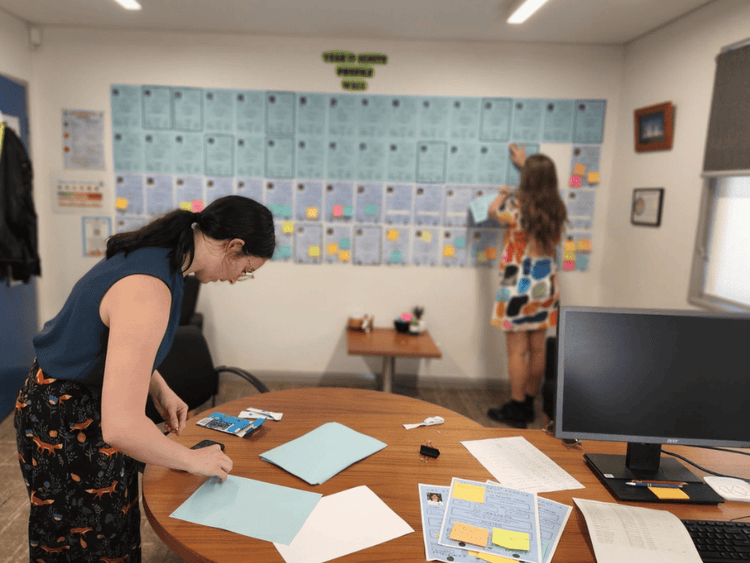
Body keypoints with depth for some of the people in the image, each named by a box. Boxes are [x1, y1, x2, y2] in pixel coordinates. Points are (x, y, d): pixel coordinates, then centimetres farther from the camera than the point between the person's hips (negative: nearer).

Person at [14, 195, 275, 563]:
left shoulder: (157, 252, -5)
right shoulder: (149, 291, -35)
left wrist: (160, 390, 4)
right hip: (66, 427, -8)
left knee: (114, 528, 23)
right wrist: (193, 460, -19)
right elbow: (122, 427, -35)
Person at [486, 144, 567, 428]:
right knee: (537, 348, 13)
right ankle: (529, 405, 26)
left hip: (519, 286, -6)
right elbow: (543, 184, 23)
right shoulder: (556, 208, 1)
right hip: (546, 284, 6)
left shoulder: (517, 206, -17)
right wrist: (525, 163, 37)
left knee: (517, 350, 1)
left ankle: (516, 410, 10)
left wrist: (502, 194, 25)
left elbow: (492, 210, 5)